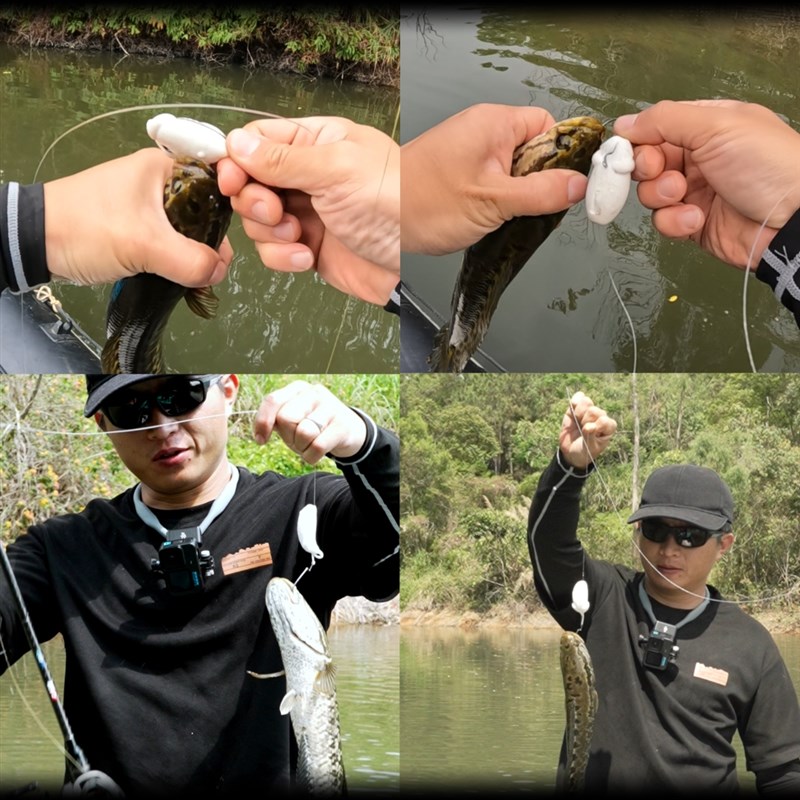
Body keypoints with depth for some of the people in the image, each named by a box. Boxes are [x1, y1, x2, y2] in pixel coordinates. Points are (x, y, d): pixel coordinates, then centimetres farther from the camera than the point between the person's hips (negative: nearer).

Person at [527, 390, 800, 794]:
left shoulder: (750, 644, 5)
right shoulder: (601, 598, 3)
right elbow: (549, 542, -15)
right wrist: (572, 465, -30)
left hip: (701, 785, 0)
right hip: (589, 783, 0)